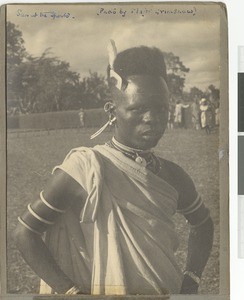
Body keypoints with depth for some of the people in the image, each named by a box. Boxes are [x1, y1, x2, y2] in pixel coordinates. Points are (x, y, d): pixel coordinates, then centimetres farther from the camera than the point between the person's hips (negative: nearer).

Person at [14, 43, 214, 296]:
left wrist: (190, 281, 4)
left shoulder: (172, 176, -3)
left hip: (168, 292, 4)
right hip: (104, 291, -4)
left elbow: (203, 224, 14)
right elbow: (25, 233, -12)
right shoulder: (86, 168, -17)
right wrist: (71, 292, -16)